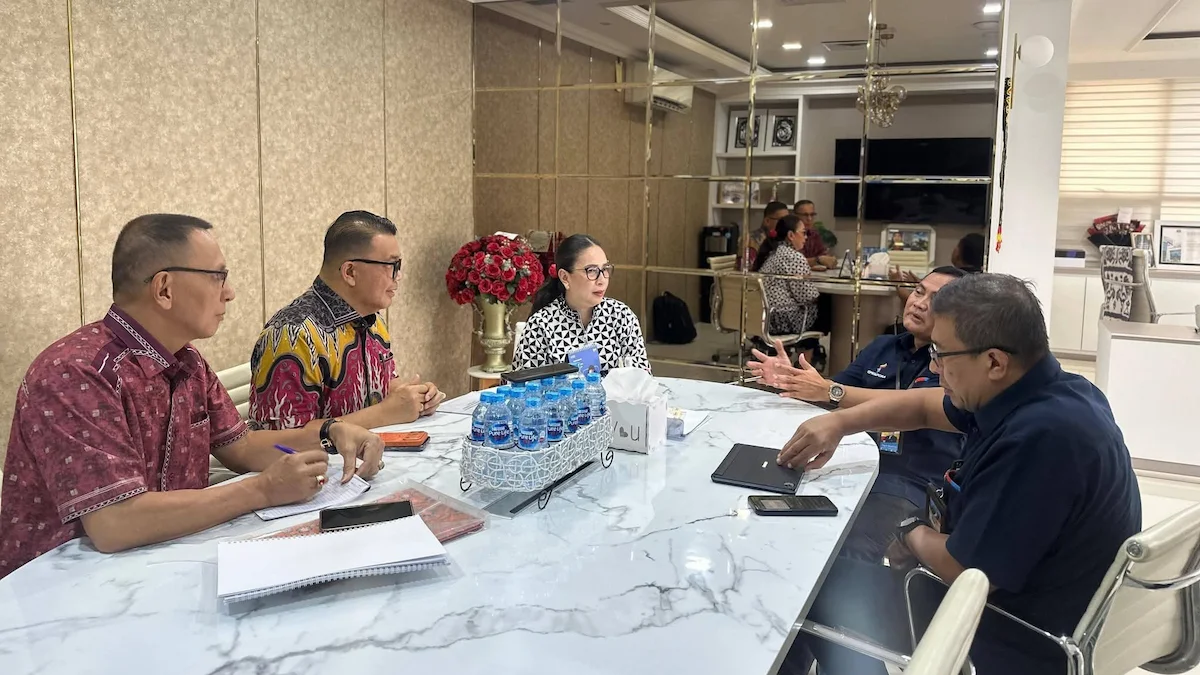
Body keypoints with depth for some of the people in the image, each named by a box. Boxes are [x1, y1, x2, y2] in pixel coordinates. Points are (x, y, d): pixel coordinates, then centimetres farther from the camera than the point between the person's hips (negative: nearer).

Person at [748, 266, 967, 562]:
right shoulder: (882, 347, 16)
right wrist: (791, 379, -6)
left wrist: (830, 391, -25)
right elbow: (830, 397, 16)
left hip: (912, 484, -6)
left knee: (850, 557, -31)